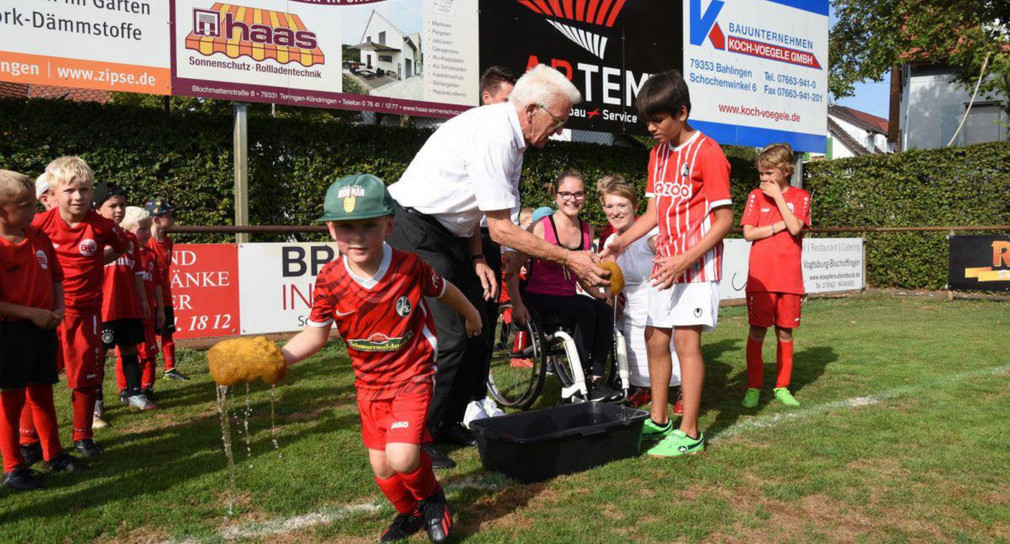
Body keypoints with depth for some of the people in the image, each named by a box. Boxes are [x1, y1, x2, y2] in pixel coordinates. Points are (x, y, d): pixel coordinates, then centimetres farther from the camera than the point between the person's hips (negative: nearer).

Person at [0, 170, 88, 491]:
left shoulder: (39, 237, 3)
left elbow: (55, 276, 13)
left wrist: (58, 308, -1)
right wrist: (31, 313, -18)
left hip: (44, 328, 6)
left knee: (42, 393, 17)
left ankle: (53, 454, 29)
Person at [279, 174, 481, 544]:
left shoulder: (409, 266, -18)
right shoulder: (330, 281, -14)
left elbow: (444, 290, 2)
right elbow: (316, 334, -6)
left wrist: (471, 315, 20)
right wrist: (280, 357, -24)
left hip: (412, 375, -3)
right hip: (369, 384, 4)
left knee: (402, 458, -20)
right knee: (381, 467, 12)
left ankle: (432, 500, 15)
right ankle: (409, 513, 44)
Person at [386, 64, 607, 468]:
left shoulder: (508, 133, 8)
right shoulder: (493, 136, -23)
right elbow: (501, 229, -23)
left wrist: (478, 259, 3)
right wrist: (568, 258, -19)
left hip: (450, 233, 10)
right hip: (417, 231, -10)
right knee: (447, 337, -14)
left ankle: (448, 423, 22)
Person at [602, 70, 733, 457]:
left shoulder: (706, 152, -12)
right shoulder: (658, 153, 12)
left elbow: (724, 218, -14)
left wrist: (685, 260, -21)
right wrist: (622, 241, -1)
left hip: (697, 262, -8)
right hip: (666, 262, 8)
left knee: (686, 339, -9)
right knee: (655, 337, 10)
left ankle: (689, 433, 1)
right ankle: (658, 419, 25)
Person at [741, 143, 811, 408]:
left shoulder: (800, 196, 6)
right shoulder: (756, 196, 6)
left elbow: (795, 228, -12)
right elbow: (748, 233, -3)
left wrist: (778, 196, -9)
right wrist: (778, 226, -9)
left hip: (790, 277, 1)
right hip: (760, 277, -1)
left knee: (785, 333, 7)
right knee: (757, 332, -1)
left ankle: (782, 387, 19)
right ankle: (753, 388, 9)